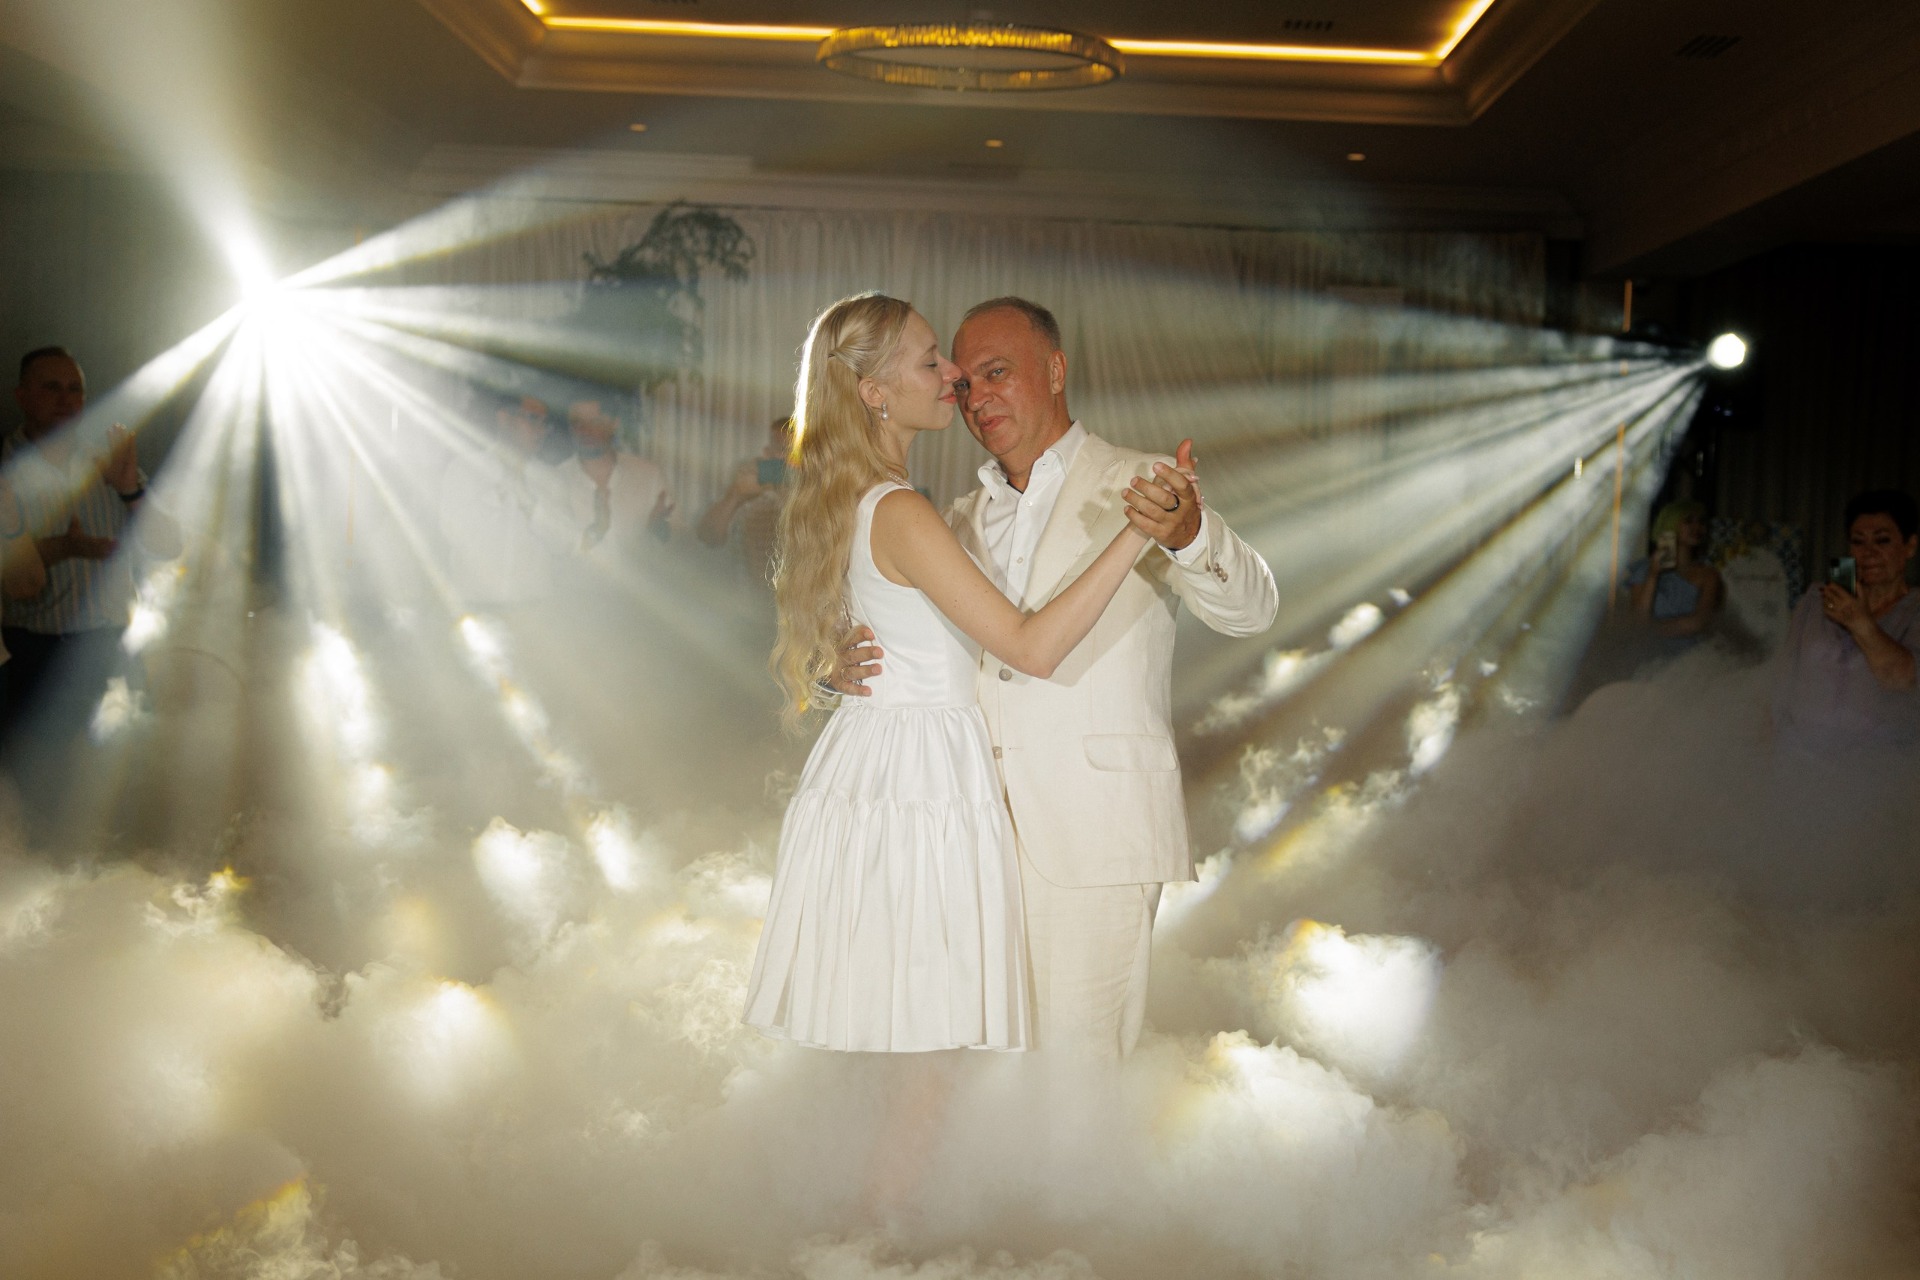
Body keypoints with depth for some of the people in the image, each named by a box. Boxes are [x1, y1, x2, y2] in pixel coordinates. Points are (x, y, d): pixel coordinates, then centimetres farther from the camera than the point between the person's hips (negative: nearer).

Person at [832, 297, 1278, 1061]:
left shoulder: (1141, 489, 0)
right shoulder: (962, 519, 17)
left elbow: (1250, 610, -13)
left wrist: (1188, 535, -35)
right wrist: (852, 667, -3)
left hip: (1093, 833, -5)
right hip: (981, 827, 5)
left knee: (1074, 1059, -5)